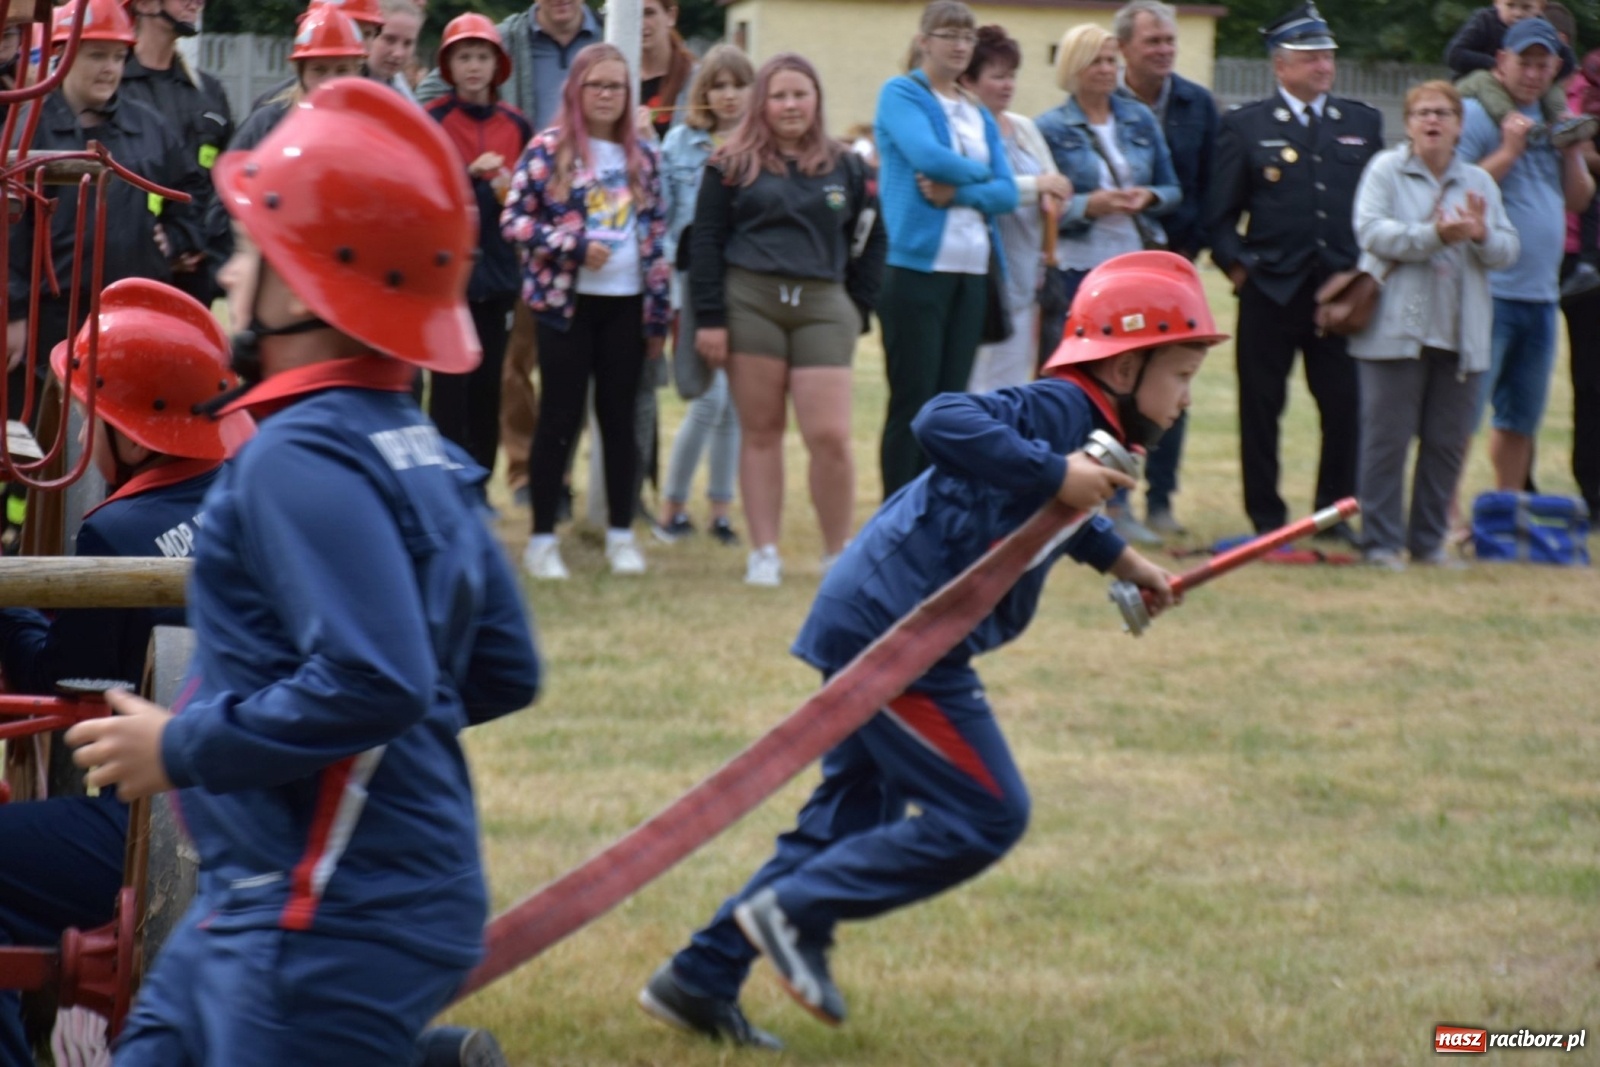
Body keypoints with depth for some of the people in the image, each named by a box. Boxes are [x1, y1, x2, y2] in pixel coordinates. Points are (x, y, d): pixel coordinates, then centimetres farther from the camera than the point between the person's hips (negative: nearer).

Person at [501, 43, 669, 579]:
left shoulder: (641, 156, 9)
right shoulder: (548, 149, -4)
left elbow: (655, 233, 11)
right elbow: (513, 220, -8)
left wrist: (659, 310, 8)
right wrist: (575, 247, -18)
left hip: (625, 303, 4)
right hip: (566, 301, -4)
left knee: (619, 417, 8)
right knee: (560, 418, -2)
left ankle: (621, 534, 17)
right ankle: (542, 538, 5)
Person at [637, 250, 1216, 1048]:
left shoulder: (1079, 430, 14)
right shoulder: (1056, 409, -16)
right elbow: (944, 421, -34)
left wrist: (1116, 558, 37)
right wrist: (1054, 475, -33)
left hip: (872, 623, 11)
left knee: (854, 819, 17)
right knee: (984, 816, -6)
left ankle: (702, 980, 20)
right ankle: (796, 912, -4)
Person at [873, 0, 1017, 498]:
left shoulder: (980, 116, 18)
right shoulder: (901, 94, 0)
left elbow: (1007, 192, 6)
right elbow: (927, 154, -17)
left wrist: (957, 192, -12)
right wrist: (978, 173, 0)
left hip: (972, 270, 6)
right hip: (918, 265, -6)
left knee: (952, 402, 6)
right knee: (913, 402, -5)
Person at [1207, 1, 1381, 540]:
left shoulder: (1363, 123, 12)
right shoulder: (1245, 126, 4)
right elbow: (1220, 213, 5)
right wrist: (1237, 264, -6)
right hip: (1271, 291, -2)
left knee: (1345, 406, 0)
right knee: (1261, 407, 2)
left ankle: (1336, 514, 11)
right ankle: (1266, 517, 12)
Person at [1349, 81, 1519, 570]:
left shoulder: (1480, 182, 14)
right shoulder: (1386, 171, 2)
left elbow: (1508, 250, 7)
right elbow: (1372, 231, -12)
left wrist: (1482, 236, -15)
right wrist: (1434, 236, -21)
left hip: (1461, 335, 4)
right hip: (1395, 328, -4)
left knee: (1448, 442, 5)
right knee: (1387, 438, -4)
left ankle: (1430, 541, 15)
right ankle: (1381, 542, 2)